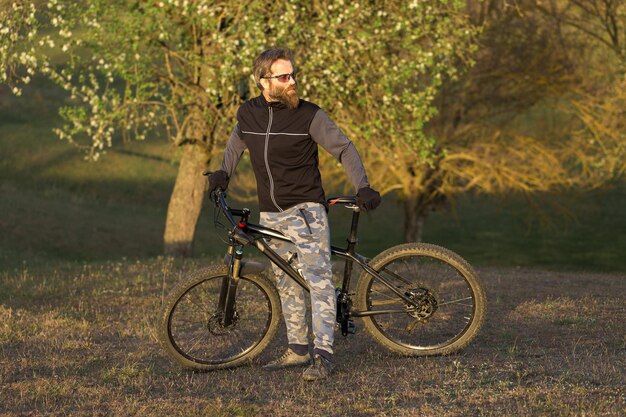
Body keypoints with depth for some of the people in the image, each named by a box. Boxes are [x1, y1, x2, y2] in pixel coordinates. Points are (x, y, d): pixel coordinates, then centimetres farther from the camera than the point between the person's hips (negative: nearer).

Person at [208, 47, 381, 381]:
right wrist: (223, 172, 11)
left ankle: (323, 354, -18)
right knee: (286, 284, 12)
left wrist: (362, 187, -15)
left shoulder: (309, 115, -10)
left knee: (318, 278, -14)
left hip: (305, 209, -5)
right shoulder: (248, 113, 1)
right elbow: (237, 141, 24)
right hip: (271, 215, 5)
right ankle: (297, 349, 22)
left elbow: (344, 149, -5)